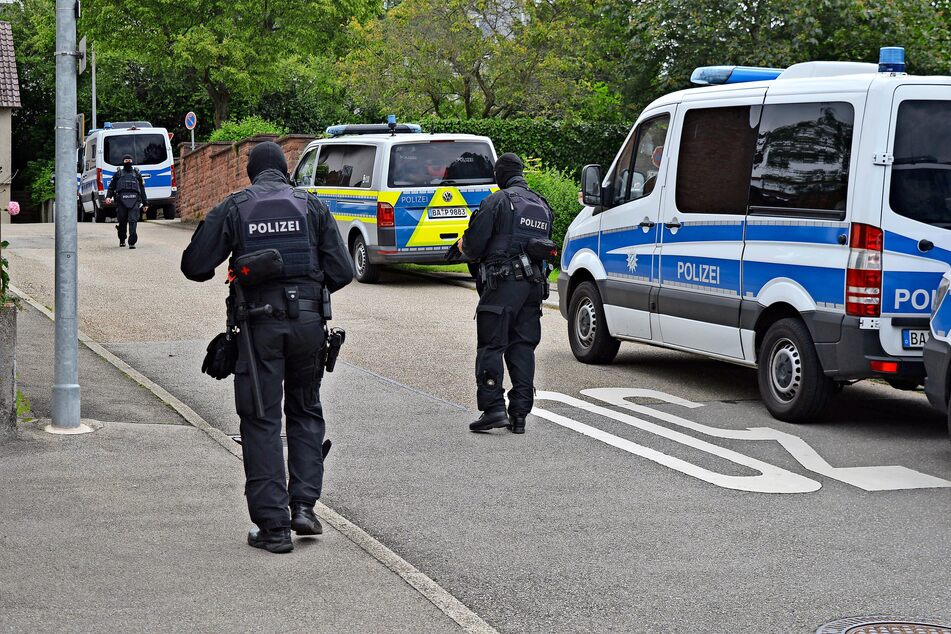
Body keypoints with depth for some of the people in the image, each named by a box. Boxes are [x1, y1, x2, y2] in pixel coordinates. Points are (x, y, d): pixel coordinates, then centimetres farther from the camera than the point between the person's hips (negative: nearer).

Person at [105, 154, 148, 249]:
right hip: (121, 201, 0)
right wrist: (108, 197, -6)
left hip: (134, 201, 0)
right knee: (122, 221, 2)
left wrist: (145, 203, 18)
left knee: (133, 220, -13)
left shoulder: (137, 174, 21)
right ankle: (122, 240, 22)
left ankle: (132, 242, -18)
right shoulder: (118, 174, 18)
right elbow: (111, 186, 13)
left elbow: (142, 189, 21)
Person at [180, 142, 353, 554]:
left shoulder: (233, 208, 3)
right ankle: (303, 505, 9)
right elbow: (342, 271, 2)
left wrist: (220, 269, 24)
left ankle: (273, 527, 1)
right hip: (307, 321, 2)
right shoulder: (311, 206, 6)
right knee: (306, 412, 20)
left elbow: (195, 266, 1)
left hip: (259, 326, -2)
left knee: (261, 422, 3)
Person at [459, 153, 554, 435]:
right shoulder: (542, 205, 19)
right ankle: (519, 414, 7)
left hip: (503, 283, -7)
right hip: (534, 284, 7)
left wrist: (465, 247, 14)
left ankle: (494, 408, -12)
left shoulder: (499, 200, -6)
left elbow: (475, 240, -10)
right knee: (523, 348, 9)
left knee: (491, 346, -4)